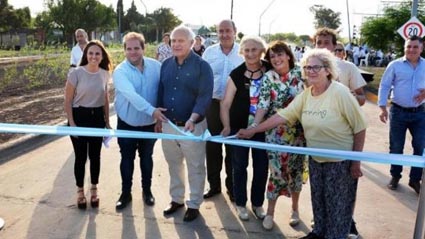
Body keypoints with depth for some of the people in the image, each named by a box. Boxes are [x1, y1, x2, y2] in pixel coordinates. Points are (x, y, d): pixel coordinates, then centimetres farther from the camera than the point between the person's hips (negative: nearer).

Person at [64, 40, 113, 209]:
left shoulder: (105, 74, 0)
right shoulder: (76, 73, -12)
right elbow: (68, 100, -7)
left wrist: (107, 121, 11)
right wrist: (71, 122, -11)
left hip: (97, 117, 3)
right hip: (79, 117, -3)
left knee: (95, 155, 11)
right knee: (81, 156, 5)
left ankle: (94, 190, 30)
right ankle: (80, 192, 25)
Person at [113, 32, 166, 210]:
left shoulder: (156, 66, -7)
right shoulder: (120, 71, -16)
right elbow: (131, 95, -30)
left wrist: (162, 115, -8)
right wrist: (151, 110, -41)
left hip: (149, 123, 2)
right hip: (127, 124, -2)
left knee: (146, 158, 17)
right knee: (127, 159, 12)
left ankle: (147, 190, 35)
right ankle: (125, 193, 28)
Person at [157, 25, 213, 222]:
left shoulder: (202, 66, -11)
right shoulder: (166, 64, 6)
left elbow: (205, 96, -18)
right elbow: (160, 92, 13)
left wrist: (192, 119, -30)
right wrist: (158, 119, 12)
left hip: (192, 126, -5)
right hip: (168, 124, 5)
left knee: (195, 168, 7)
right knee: (173, 164, 17)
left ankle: (194, 204, 23)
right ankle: (176, 199, 35)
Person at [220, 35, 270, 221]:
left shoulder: (270, 71, -5)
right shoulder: (236, 75, -9)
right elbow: (226, 103, -9)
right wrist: (227, 126, -20)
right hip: (239, 127, -1)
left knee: (261, 167, 9)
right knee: (239, 166, 10)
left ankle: (258, 203, 29)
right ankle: (240, 203, 28)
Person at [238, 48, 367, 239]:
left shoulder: (340, 93, -21)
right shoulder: (305, 95, -2)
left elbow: (360, 128, -16)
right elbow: (282, 115, -1)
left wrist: (356, 162, -14)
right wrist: (252, 131, -4)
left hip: (341, 162, -6)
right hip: (316, 159, 6)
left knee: (337, 205, 9)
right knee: (318, 200, 21)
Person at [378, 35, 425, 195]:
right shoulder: (395, 65, -4)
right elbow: (384, 86, -3)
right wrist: (383, 108, -9)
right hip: (398, 112, -2)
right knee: (396, 147, 7)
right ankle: (395, 176, 25)